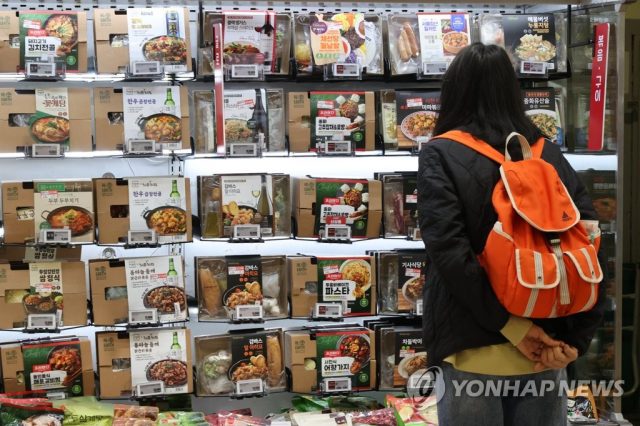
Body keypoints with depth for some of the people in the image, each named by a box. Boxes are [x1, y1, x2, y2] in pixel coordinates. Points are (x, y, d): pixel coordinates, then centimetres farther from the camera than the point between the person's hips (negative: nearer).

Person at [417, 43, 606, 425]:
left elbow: (449, 252, -18)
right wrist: (577, 337, -5)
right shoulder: (550, 155, 5)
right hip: (546, 351, 4)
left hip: (474, 350, -3)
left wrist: (510, 324, -15)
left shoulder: (441, 156, -7)